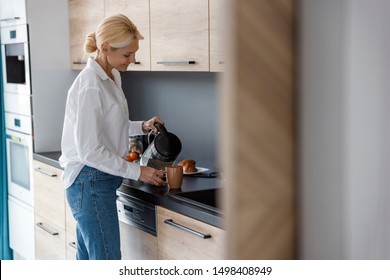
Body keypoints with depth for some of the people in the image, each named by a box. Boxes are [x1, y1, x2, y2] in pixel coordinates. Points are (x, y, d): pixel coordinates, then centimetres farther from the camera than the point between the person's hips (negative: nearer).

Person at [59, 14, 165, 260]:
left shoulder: (112, 77, 8)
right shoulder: (90, 87, -20)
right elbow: (90, 151, -21)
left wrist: (142, 127, 5)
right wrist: (137, 171, -16)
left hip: (98, 183, 9)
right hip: (91, 183, -9)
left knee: (88, 259, 16)